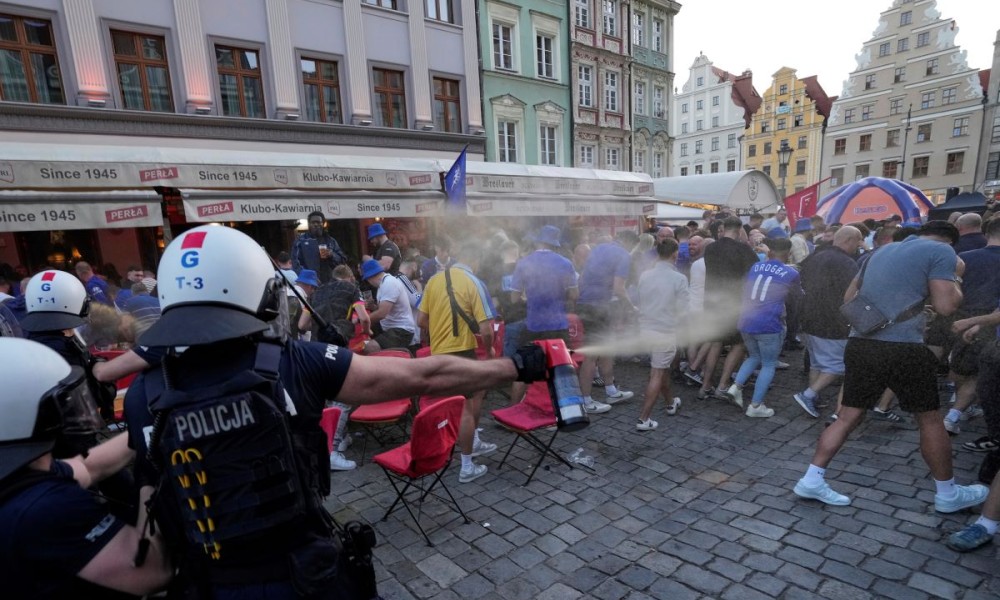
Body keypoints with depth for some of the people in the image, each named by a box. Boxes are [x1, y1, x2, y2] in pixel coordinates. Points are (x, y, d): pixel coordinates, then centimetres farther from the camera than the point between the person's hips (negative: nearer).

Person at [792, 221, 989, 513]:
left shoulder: (882, 251, 19)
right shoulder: (941, 251, 1)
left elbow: (848, 297, 24)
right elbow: (945, 305, -6)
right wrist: (954, 276, 12)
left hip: (859, 344, 5)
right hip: (903, 349, -5)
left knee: (848, 417, 11)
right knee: (930, 419, 15)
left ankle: (811, 480, 9)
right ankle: (947, 493, 32)